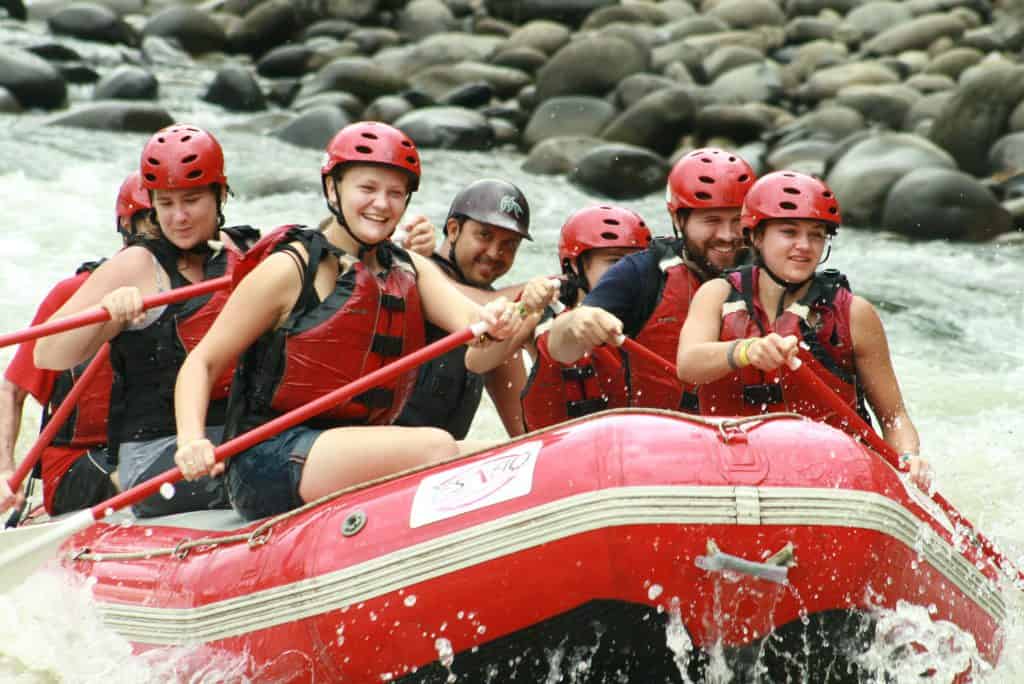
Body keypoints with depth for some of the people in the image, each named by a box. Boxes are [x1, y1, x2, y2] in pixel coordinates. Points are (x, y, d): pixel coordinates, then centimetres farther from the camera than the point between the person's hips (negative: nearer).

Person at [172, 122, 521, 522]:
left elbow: (467, 317, -4)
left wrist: (494, 321, -28)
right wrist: (190, 439, -20)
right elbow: (202, 362, -2)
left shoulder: (409, 270, 15)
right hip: (268, 464, -7)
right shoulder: (289, 269, -3)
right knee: (436, 448, -26)